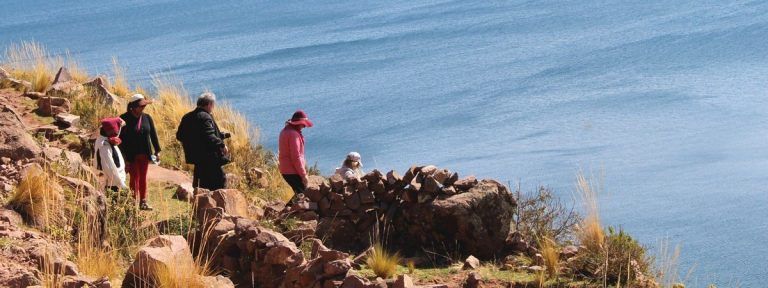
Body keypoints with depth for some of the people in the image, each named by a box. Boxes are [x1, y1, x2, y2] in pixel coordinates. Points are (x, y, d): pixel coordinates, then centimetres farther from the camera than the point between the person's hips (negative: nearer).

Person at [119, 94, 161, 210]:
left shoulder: (147, 118, 3)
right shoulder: (125, 119, -10)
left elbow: (153, 134, 10)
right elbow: (121, 138, -8)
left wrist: (157, 150, 6)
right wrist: (124, 156, -11)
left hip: (144, 154, 4)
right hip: (131, 155, -4)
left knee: (143, 178, 10)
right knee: (134, 177, -1)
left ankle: (143, 202, 16)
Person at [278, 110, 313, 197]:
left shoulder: (285, 131, 14)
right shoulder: (293, 134, -19)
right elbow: (296, 157, -22)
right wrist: (303, 174, -17)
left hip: (285, 170, 10)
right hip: (292, 172, -10)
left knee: (299, 193, 16)